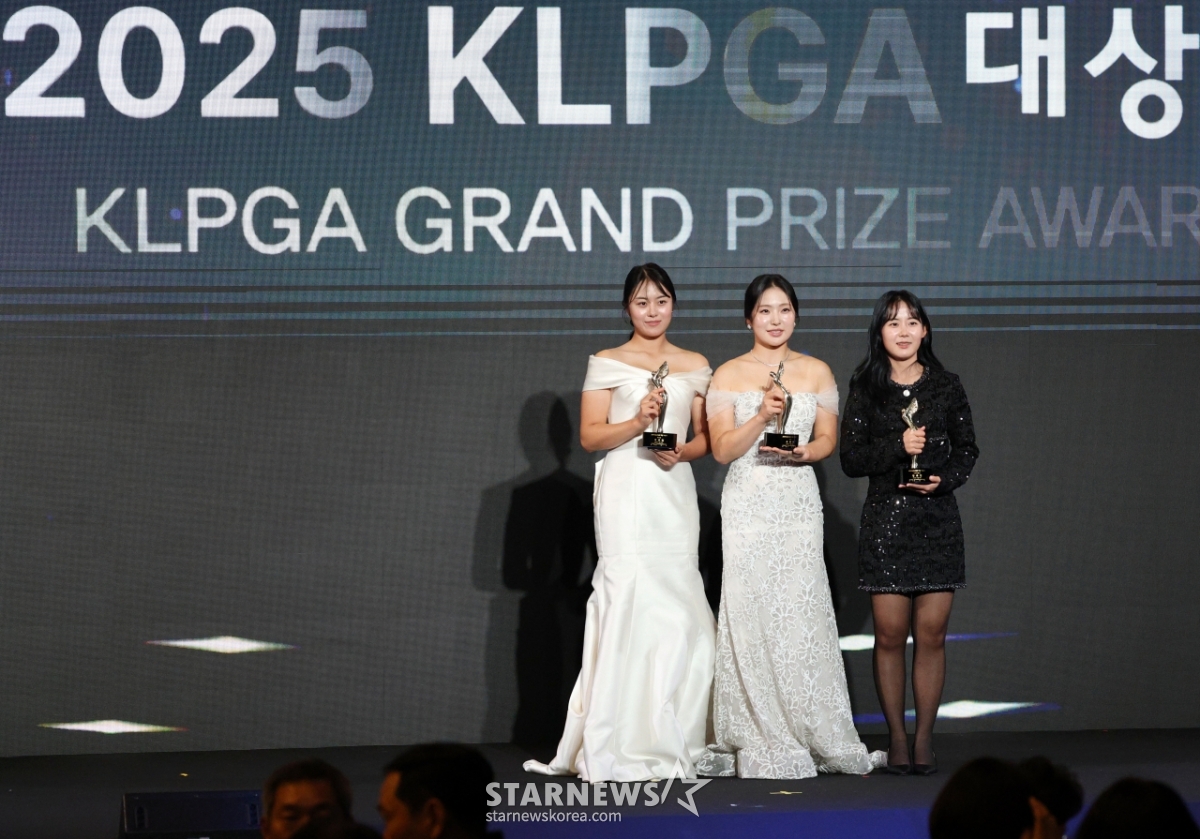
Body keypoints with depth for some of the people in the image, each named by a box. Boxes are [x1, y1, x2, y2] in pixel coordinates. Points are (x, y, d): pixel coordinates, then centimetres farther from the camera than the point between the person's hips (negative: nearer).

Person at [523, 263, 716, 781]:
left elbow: (706, 437, 17)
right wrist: (637, 422, -15)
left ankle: (671, 742, 6)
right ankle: (622, 746, -11)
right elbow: (590, 435, 0)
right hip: (626, 491, -4)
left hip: (675, 492, 4)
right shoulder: (607, 364, 6)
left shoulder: (695, 366, 16)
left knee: (677, 612, -1)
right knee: (630, 597, -12)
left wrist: (682, 452, -4)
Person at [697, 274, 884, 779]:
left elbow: (828, 439, 12)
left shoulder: (816, 373, 10)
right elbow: (722, 449, -1)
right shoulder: (728, 376, 4)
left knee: (803, 614, -4)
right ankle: (760, 747, -2)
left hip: (799, 503, 1)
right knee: (750, 615, -5)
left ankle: (821, 740, 0)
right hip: (748, 504, -1)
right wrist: (761, 417, -16)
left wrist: (802, 452, -9)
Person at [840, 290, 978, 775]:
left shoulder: (946, 387, 7)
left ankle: (924, 739, 4)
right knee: (890, 635, -2)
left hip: (938, 520, 1)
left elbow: (967, 449, 10)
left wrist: (944, 479, -8)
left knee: (931, 634, -2)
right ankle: (897, 739, 5)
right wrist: (897, 447, -15)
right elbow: (851, 457, -1)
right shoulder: (866, 389, 3)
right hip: (885, 519, -1)